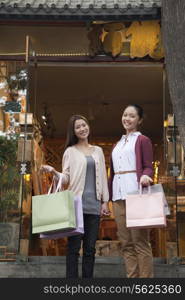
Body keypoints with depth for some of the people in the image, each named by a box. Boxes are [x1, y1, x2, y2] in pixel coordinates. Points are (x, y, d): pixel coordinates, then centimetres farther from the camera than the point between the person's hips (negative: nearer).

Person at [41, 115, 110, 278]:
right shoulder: (70, 151, 7)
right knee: (74, 246, -4)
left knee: (90, 247, 5)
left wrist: (105, 201, 9)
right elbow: (66, 179, 2)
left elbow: (103, 177, 15)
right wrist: (54, 172, -18)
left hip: (94, 204, 3)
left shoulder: (98, 151, 16)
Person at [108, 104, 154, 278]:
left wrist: (145, 176, -23)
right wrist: (108, 196, 16)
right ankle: (132, 277, 8)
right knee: (126, 242, 4)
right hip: (118, 195, 6)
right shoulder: (117, 145, 24)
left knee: (140, 241, -8)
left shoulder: (143, 140, 7)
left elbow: (148, 166, 0)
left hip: (135, 192, -6)